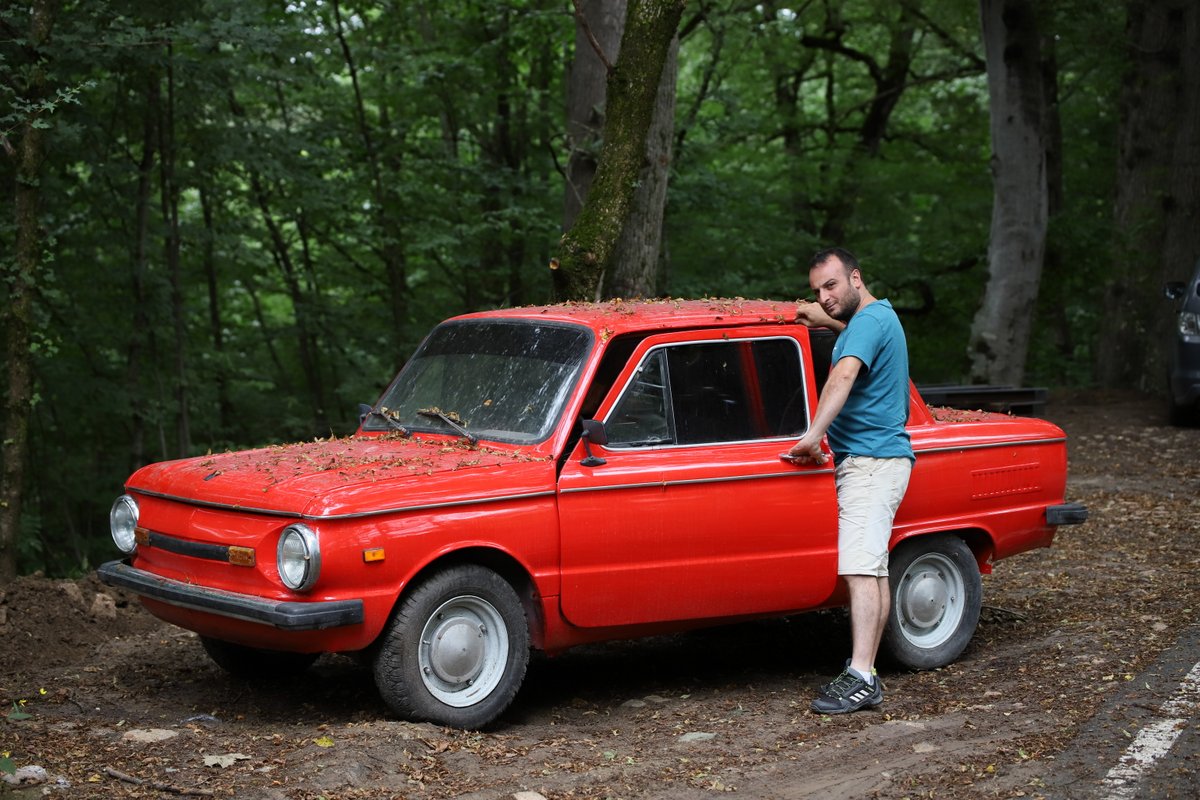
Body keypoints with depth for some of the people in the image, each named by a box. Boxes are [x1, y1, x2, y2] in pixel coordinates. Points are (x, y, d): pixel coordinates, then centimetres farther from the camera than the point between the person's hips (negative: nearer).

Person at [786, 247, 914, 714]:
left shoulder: (869, 321, -14)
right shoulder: (880, 316, 19)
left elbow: (844, 375, -31)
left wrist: (814, 435, -40)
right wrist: (828, 321, 30)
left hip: (870, 462, -11)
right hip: (877, 458, 11)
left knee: (861, 569, -18)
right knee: (873, 570, 10)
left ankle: (859, 679, -25)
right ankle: (865, 675, 12)